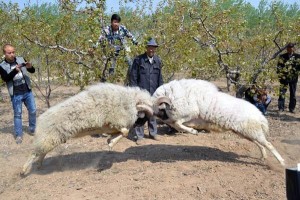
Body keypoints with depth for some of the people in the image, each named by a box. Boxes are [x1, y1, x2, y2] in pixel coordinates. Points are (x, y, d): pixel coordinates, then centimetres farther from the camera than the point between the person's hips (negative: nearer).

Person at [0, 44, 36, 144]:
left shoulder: (21, 60, 3)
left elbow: (33, 71, 2)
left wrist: (30, 67, -22)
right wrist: (15, 70, -31)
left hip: (27, 91, 3)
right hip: (16, 94, -3)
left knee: (33, 111, 6)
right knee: (17, 114, 2)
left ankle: (32, 130, 23)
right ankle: (19, 135, 11)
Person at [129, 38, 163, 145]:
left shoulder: (158, 61, 9)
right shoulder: (138, 60, -5)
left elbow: (160, 78, 14)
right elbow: (133, 77, -4)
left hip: (153, 93, 4)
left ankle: (153, 133, 27)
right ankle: (139, 136, 10)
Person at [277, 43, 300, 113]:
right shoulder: (282, 57, 3)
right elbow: (279, 67, 2)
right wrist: (280, 75, -6)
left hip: (293, 78, 1)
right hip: (284, 77, -1)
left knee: (293, 94, 8)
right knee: (282, 93, -4)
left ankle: (292, 108, 18)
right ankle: (281, 108, 3)